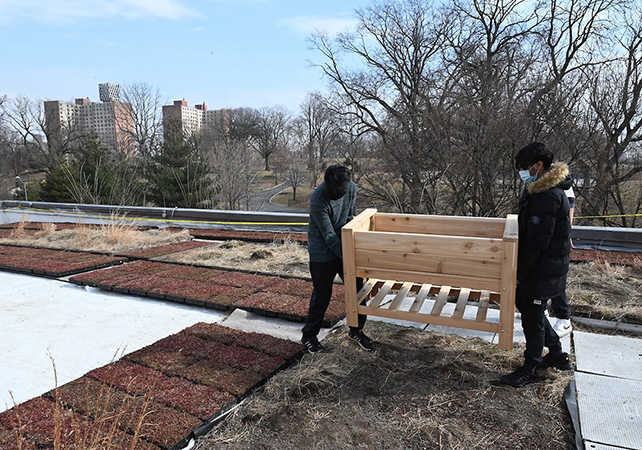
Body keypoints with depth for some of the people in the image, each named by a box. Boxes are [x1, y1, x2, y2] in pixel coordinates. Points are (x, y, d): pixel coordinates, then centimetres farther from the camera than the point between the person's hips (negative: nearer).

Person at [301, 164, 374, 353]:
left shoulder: (352, 188, -9)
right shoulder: (318, 200, -28)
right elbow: (329, 236, -23)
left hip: (344, 246, 6)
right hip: (322, 252, -6)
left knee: (357, 288, 8)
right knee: (322, 295, 1)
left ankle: (356, 330, 28)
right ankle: (309, 335, 22)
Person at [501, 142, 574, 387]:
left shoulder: (548, 196, -23)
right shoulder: (538, 189, 10)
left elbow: (537, 241, -24)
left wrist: (519, 273, -18)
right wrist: (520, 269, 18)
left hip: (543, 271, -10)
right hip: (539, 267, 10)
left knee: (532, 316, 3)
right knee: (525, 305, 21)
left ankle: (530, 369, 20)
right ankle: (557, 354, 35)